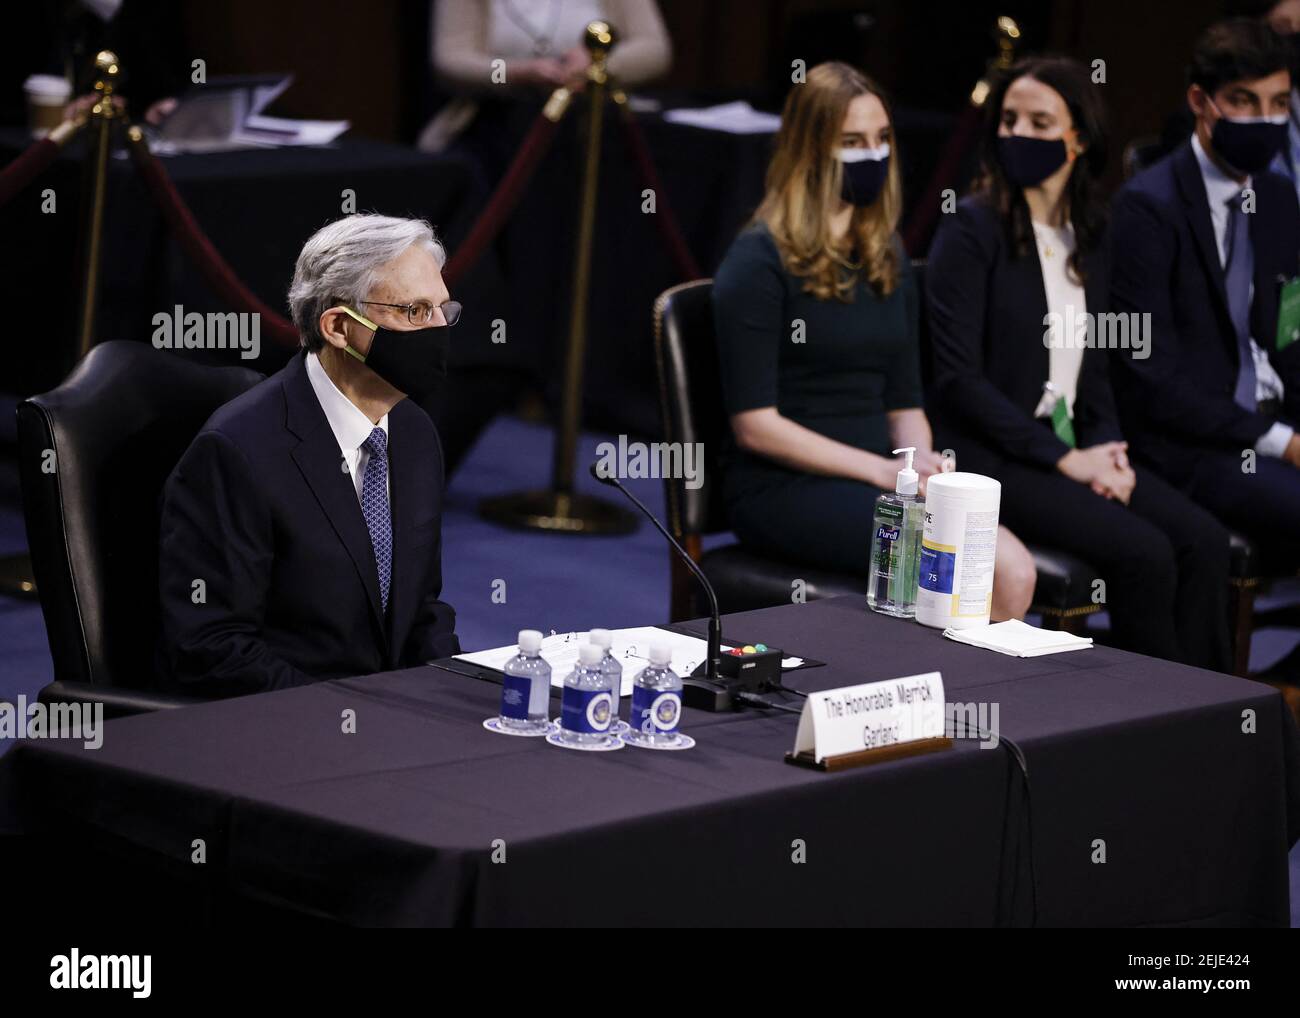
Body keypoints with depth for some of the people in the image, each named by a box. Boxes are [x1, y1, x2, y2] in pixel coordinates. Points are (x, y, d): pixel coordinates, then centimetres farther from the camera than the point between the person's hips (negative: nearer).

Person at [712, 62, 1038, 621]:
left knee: (1013, 571, -25)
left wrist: (923, 467, -4)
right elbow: (754, 425, -10)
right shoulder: (760, 262, -5)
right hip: (782, 488, -6)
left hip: (876, 480, 6)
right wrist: (883, 470, -15)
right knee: (992, 569, -28)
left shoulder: (887, 260, 18)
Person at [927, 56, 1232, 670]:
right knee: (1143, 552, -25)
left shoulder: (1089, 234, 13)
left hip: (1071, 448, 6)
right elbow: (959, 378, -13)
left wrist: (1106, 448, -2)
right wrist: (1061, 459, -15)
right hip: (990, 458, -6)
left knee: (1203, 540, -16)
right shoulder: (972, 230, -7)